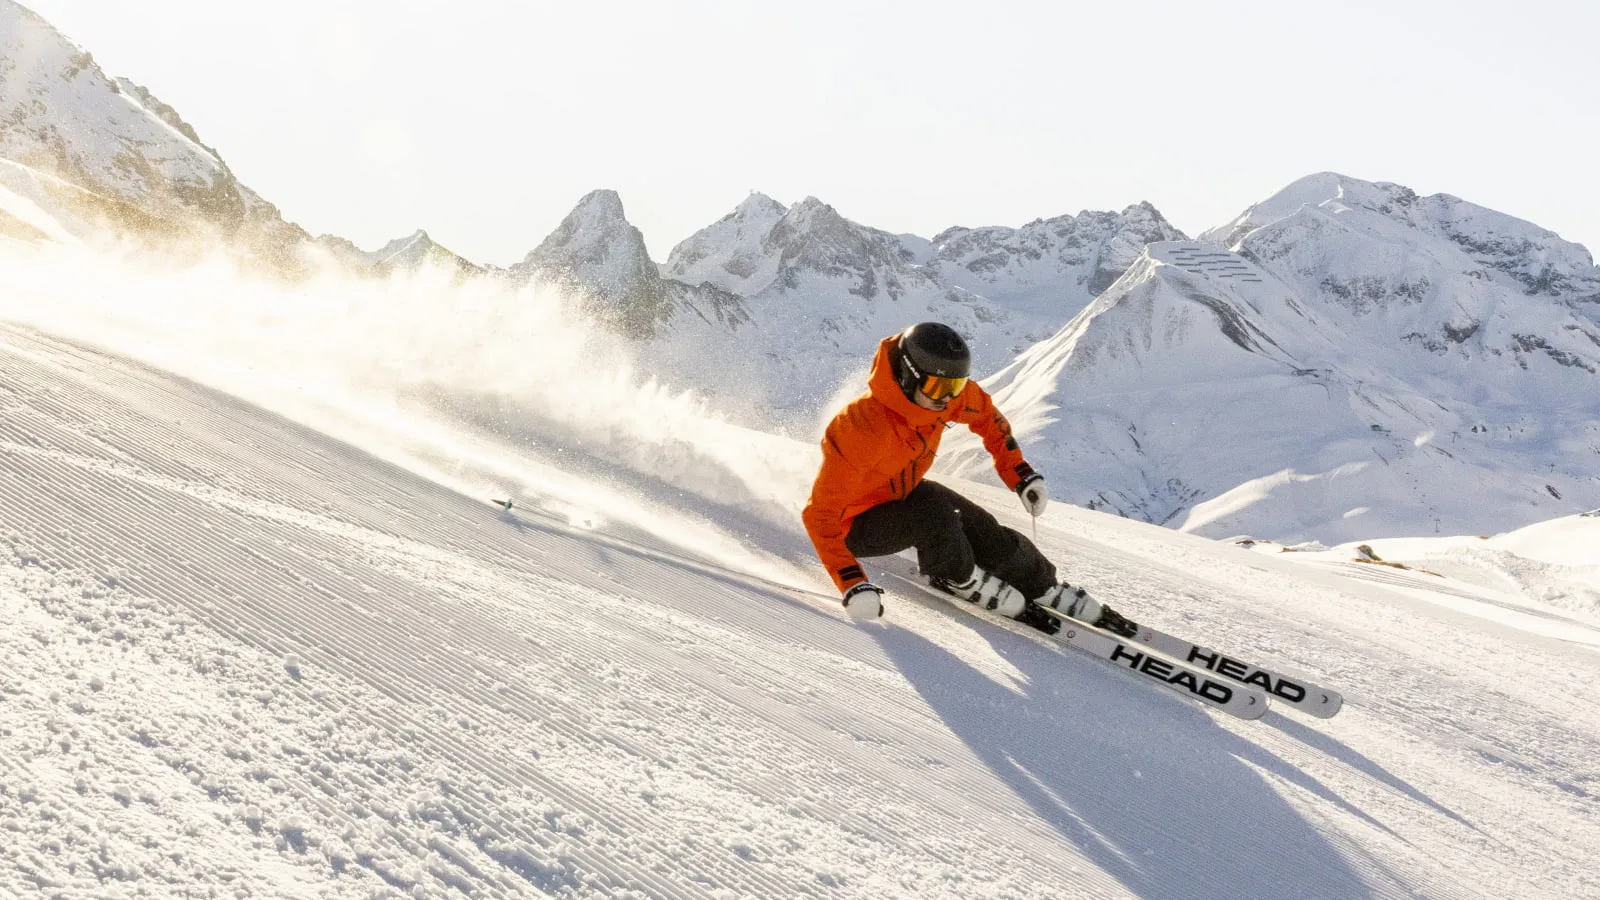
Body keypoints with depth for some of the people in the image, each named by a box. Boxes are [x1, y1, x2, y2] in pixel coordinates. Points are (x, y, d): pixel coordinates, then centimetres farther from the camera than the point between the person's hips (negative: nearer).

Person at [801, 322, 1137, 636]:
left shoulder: (945, 391, -19)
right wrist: (853, 585, -41)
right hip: (858, 524, -6)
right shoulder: (862, 429, -38)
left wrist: (1020, 474, -1)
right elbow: (820, 515, -35)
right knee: (932, 514, -33)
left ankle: (1050, 595, 11)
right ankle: (957, 579, -6)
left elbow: (986, 415, 5)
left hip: (905, 493, 6)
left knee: (990, 537, -9)